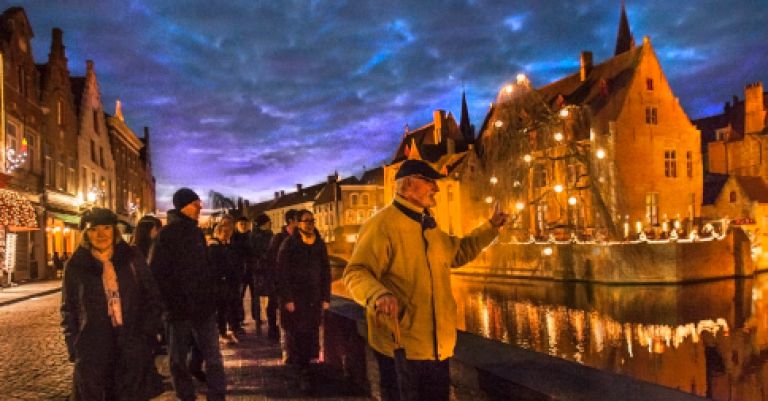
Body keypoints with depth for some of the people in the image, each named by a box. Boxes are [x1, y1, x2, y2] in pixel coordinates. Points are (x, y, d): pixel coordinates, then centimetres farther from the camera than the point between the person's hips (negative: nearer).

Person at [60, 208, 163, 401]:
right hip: (91, 353, 0)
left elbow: (152, 300, 6)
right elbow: (68, 309, 8)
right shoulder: (76, 266, 2)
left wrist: (144, 335, -3)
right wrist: (74, 347, 1)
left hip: (131, 350, 1)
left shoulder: (132, 260, 3)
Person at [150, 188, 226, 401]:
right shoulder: (167, 234, -8)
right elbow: (156, 273, -14)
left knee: (213, 356, 5)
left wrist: (210, 291, 10)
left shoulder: (197, 232, 12)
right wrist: (173, 301, -17)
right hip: (179, 308, -5)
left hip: (203, 305, 5)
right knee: (179, 359, 9)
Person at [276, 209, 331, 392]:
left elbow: (326, 272, 10)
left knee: (311, 335, 1)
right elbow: (282, 273, -9)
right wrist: (287, 299, -13)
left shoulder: (319, 243, 7)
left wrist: (326, 297, 5)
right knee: (295, 335, -2)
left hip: (314, 299, 4)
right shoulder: (289, 244, -6)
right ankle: (301, 374, 9)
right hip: (294, 299, -4)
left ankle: (303, 366, 17)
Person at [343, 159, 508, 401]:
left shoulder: (428, 226, 14)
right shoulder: (382, 224, -17)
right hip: (401, 347, -9)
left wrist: (491, 227, 23)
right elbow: (356, 273, -25)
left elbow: (458, 252, 28)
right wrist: (378, 295, -45)